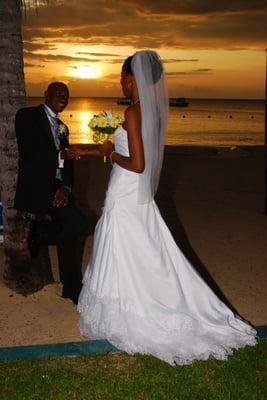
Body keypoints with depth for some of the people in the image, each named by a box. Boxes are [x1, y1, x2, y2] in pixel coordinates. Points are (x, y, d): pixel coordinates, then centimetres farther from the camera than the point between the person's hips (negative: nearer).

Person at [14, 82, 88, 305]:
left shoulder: (62, 127, 20)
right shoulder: (28, 116, -3)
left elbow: (67, 162, 12)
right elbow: (28, 154, -15)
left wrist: (66, 187, -6)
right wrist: (60, 156, -25)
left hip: (58, 187, 8)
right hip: (37, 186, -8)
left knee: (68, 233, 8)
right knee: (77, 223, -20)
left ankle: (72, 287, 24)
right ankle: (38, 234, 5)